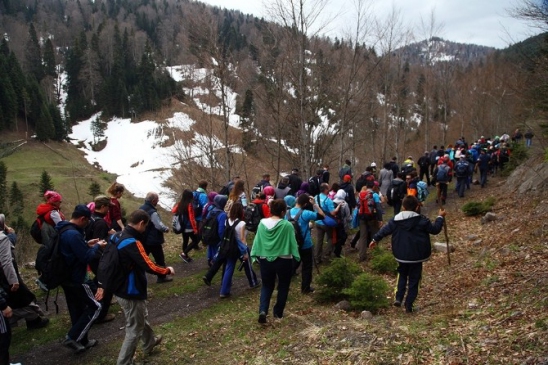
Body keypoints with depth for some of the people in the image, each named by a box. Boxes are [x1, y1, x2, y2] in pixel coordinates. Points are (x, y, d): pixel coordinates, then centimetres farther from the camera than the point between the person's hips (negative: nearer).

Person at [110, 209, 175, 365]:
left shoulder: (121, 237, 2)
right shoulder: (132, 243, -29)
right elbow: (149, 267, -30)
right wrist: (167, 271, -14)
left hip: (124, 290, 10)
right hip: (131, 294, -10)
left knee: (141, 318, 30)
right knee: (134, 330, 5)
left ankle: (149, 343, 52)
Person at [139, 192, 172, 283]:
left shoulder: (141, 209, 5)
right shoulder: (152, 212, -24)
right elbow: (159, 226, -28)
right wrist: (166, 229, -8)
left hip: (143, 239, 8)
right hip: (153, 240, -8)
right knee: (160, 259, 7)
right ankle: (162, 277, 17)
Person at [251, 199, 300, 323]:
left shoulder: (262, 223, -4)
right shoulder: (287, 225, -15)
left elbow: (257, 241, 0)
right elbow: (293, 243, -9)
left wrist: (256, 256, 8)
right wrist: (297, 257, 3)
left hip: (265, 260, 3)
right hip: (284, 261, -3)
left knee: (266, 286, 16)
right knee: (283, 287, 17)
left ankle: (263, 310, -4)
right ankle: (278, 312, 25)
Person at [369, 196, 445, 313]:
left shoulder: (396, 220, -3)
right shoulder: (421, 220, -11)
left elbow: (385, 230, 5)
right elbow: (435, 229, -3)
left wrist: (375, 239, 19)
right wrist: (440, 217, 12)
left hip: (401, 255, 3)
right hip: (416, 256, -3)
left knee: (402, 276, 24)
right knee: (414, 280, 9)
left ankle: (398, 298, 12)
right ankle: (408, 305, 9)